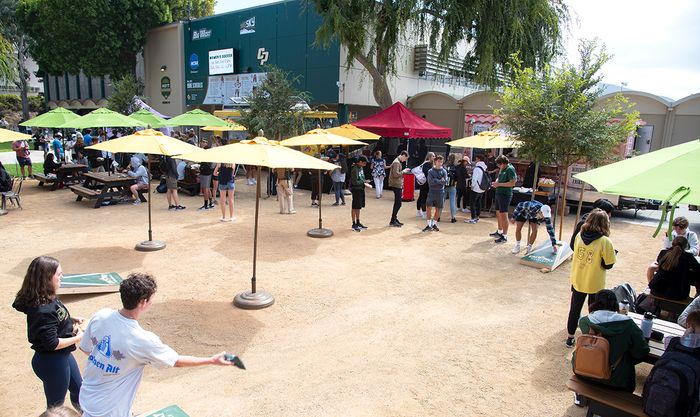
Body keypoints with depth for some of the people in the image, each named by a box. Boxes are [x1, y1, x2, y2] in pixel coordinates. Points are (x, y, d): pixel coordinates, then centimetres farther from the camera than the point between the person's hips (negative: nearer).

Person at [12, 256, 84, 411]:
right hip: (52, 363, -9)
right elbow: (52, 344, -27)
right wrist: (77, 338, -15)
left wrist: (71, 320, 0)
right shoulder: (43, 310, -31)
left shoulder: (48, 298, -4)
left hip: (62, 356, 9)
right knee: (56, 405, 14)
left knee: (78, 389, 28)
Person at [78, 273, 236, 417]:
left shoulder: (100, 316, -15)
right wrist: (213, 360, -6)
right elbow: (177, 361, -16)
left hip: (86, 398, 6)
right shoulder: (143, 341, -30)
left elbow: (85, 349, 4)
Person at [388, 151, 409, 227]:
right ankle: (392, 221, -2)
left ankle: (395, 219, 22)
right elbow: (396, 174, -23)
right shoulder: (396, 162, -15)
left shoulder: (398, 162, 17)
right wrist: (403, 171, -12)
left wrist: (404, 171, 12)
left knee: (397, 203, 15)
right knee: (398, 203, -7)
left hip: (398, 185, 10)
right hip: (396, 185, -10)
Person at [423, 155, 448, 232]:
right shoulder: (430, 171, 0)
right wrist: (440, 181, -11)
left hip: (440, 192, 2)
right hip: (432, 191, -2)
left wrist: (436, 180, -14)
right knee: (429, 207, -13)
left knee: (438, 209, 7)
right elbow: (430, 182, -12)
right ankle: (429, 225, -7)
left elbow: (445, 181, -8)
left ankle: (434, 224, 20)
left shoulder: (444, 171, 4)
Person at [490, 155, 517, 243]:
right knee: (498, 213, 18)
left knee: (503, 215, -6)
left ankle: (504, 236, 0)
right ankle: (499, 232, 33)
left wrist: (499, 184, -19)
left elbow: (512, 183, -22)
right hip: (499, 193, 9)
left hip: (505, 195, -9)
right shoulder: (502, 169, 11)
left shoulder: (510, 169, -15)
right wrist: (496, 181, 3)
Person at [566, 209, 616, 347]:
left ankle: (570, 337, 28)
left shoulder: (579, 236, -9)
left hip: (577, 281, 3)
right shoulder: (605, 242, -21)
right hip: (595, 284, -3)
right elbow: (608, 265, -14)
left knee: (574, 309, 17)